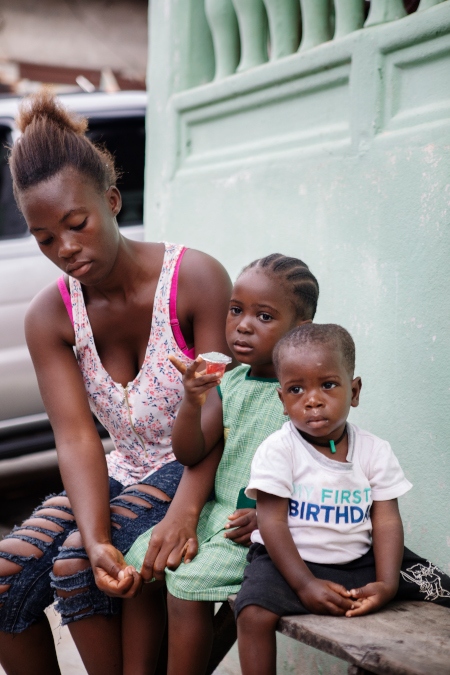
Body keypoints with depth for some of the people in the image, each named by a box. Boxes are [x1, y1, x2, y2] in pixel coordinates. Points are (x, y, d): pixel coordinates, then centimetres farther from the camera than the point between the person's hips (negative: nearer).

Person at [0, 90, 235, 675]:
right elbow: (76, 437, -14)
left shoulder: (197, 279, -18)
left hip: (202, 470, -5)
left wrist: (185, 508, -35)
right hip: (124, 471, 5)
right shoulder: (49, 318, -5)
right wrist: (95, 538, -32)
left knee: (75, 566, -26)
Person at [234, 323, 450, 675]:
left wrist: (387, 583, -19)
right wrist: (304, 584, -24)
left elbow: (386, 521, -5)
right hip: (290, 558, -3)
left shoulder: (375, 451, -1)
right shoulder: (277, 450, -12)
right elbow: (272, 522, -15)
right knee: (254, 612, -30)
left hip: (361, 560, 4)